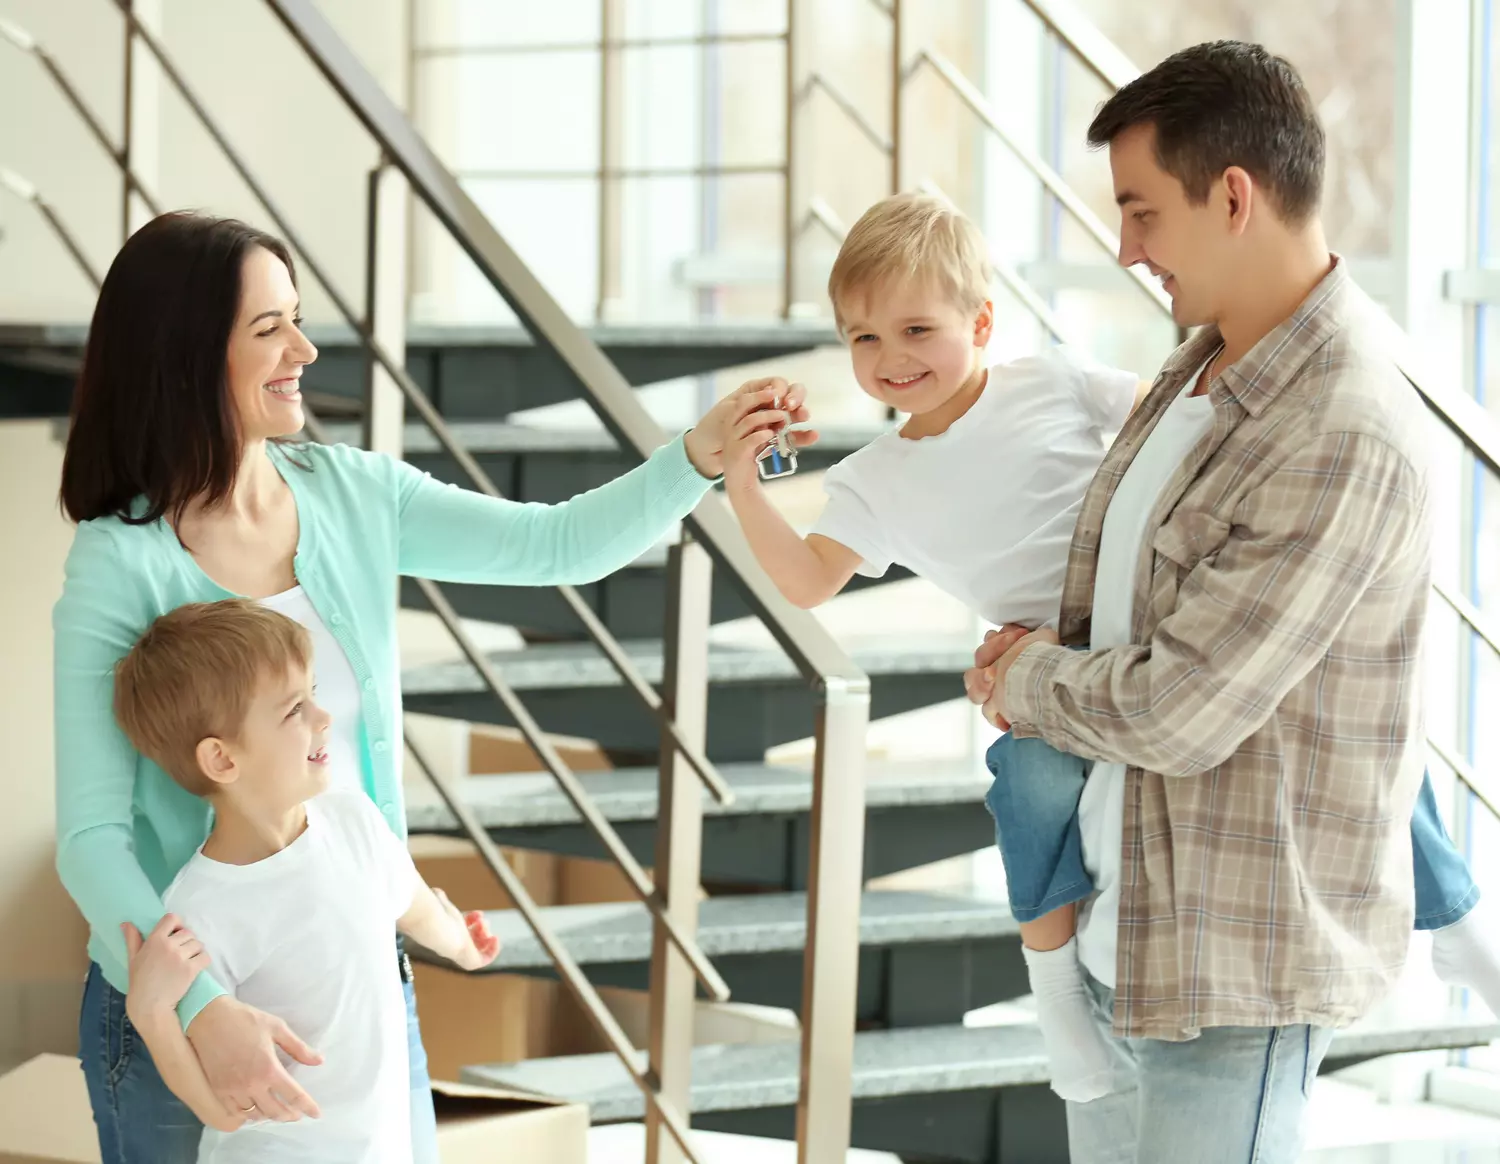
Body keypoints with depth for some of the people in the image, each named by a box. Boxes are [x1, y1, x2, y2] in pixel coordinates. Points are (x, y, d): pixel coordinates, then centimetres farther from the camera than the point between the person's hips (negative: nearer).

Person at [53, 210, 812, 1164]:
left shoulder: (352, 495, 0)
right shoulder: (121, 568, -17)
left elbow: (555, 545, 4)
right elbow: (90, 838, -21)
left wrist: (699, 457, -12)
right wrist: (204, 1009, -33)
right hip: (180, 1008, -5)